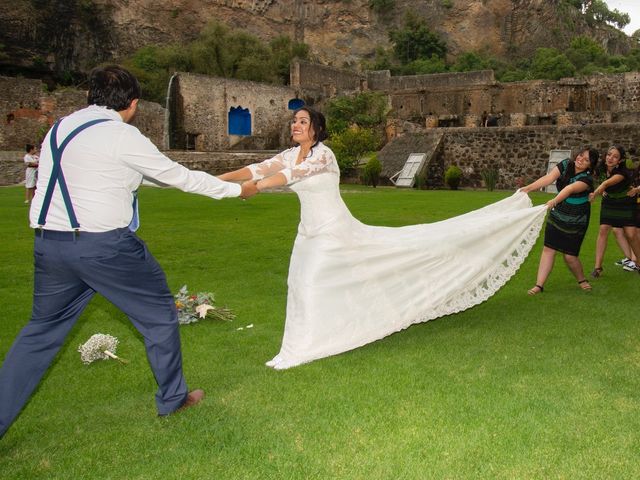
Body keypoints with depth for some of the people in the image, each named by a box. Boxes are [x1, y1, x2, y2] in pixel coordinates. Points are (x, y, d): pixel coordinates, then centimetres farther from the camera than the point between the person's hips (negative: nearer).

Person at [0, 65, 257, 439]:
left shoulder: (59, 128, 12)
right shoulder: (122, 136, -10)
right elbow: (179, 177, -3)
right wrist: (236, 189, 9)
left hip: (51, 244, 7)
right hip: (105, 246, -7)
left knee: (42, 330, 19)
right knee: (159, 313, 13)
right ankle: (172, 398, 26)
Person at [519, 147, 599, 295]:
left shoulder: (587, 178, -20)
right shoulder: (566, 164, -6)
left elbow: (570, 189, -39)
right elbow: (548, 178, -19)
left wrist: (555, 201, -56)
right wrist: (528, 188, -33)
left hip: (575, 222, -4)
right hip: (557, 216, 4)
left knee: (569, 256, 0)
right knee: (548, 249, -3)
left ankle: (582, 280, 29)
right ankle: (539, 285, 0)